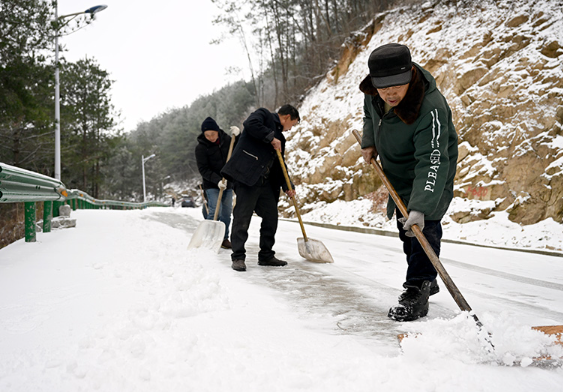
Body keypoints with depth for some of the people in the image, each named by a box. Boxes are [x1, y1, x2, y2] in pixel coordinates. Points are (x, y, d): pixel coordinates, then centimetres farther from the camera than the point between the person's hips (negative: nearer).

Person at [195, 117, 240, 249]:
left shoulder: (226, 139, 2)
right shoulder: (201, 147, -10)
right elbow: (203, 169, -13)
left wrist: (238, 136, -11)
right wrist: (217, 180, -26)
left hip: (228, 184, 4)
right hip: (212, 185, -4)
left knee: (227, 212, 7)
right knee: (215, 211, -15)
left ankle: (224, 238, 18)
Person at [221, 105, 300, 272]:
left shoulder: (279, 138, 25)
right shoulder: (264, 115, 5)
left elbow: (279, 165, 25)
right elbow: (251, 124, -19)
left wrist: (287, 187, 14)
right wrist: (271, 138, -12)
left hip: (266, 182, 9)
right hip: (247, 176, -9)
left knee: (271, 217, 8)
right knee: (242, 217, -8)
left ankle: (266, 255, 20)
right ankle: (238, 257, -2)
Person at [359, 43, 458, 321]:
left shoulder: (430, 108, -39)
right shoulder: (373, 95, -17)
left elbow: (432, 163, -44)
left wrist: (420, 207, -52)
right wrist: (369, 142, -2)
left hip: (429, 175, -7)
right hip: (397, 173, 8)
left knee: (423, 226, -20)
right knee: (406, 228, 17)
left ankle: (416, 293, -13)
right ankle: (426, 282, 34)